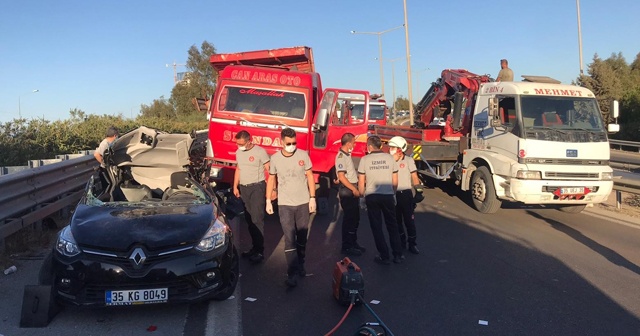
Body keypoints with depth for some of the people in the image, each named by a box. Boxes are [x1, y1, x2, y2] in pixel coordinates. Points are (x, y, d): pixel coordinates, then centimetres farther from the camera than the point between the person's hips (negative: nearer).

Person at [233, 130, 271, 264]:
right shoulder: (238, 152, 12)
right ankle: (254, 247, 19)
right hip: (243, 188, 7)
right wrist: (235, 187, 15)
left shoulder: (260, 151, -10)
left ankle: (260, 251, -6)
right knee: (249, 219, 10)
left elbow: (270, 171, -10)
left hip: (257, 187, -7)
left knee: (257, 219, -10)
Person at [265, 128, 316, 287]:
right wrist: (268, 201, 4)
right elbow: (271, 179, 7)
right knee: (289, 239, -5)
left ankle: (300, 264, 32)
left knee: (302, 237, 13)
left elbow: (310, 176, 2)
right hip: (285, 205, -1)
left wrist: (312, 198, -2)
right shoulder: (275, 158, -3)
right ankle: (292, 273, -4)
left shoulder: (303, 155, -4)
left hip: (303, 203, 1)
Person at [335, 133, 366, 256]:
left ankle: (353, 243, 26)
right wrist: (354, 189, -19)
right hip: (346, 191, -10)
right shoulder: (341, 156, -16)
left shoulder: (347, 155, 13)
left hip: (352, 190, 10)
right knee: (348, 219, -3)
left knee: (355, 218, 15)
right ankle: (347, 247, 6)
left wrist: (356, 189, 15)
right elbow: (341, 177, -23)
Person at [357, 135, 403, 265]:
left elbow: (361, 182, -2)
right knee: (392, 226, 14)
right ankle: (398, 255, 17)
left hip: (371, 197, -2)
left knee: (377, 227, 8)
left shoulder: (365, 159, -4)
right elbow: (395, 181, 6)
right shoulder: (389, 157, 1)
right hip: (388, 195, 2)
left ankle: (384, 256, 10)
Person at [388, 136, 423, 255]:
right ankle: (402, 241, 27)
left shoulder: (408, 160, -4)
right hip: (393, 194, 4)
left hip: (405, 193, -4)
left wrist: (419, 191, -7)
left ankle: (412, 243, 6)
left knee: (409, 219, -2)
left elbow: (414, 177, -4)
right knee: (397, 219, 13)